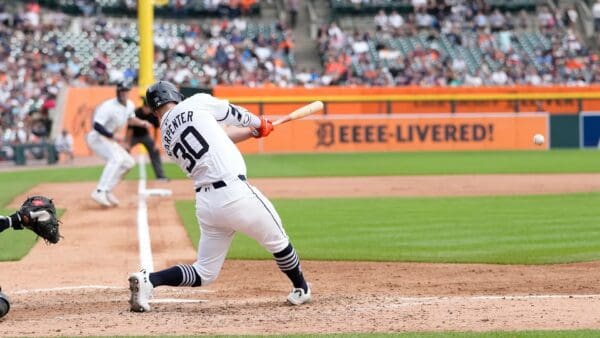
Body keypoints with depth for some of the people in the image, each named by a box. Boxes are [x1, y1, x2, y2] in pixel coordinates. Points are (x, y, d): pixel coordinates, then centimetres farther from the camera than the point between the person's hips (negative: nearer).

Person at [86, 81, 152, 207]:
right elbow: (97, 126, -31)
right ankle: (100, 192, -38)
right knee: (116, 158, -30)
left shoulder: (129, 105, 3)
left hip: (109, 139, 10)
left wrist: (141, 123, 6)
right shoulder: (109, 106, -24)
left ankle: (107, 192, 9)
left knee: (128, 162, 10)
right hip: (96, 137, -10)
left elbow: (130, 118, 24)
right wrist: (112, 136, -38)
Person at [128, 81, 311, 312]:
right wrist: (259, 123, 34)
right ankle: (301, 289, 36)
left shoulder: (166, 138, 16)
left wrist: (253, 131, 36)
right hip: (235, 194, -5)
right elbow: (233, 113, 14)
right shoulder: (197, 103, -1)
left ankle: (148, 280, -6)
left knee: (204, 273, 13)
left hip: (205, 204, 5)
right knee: (277, 240, 19)